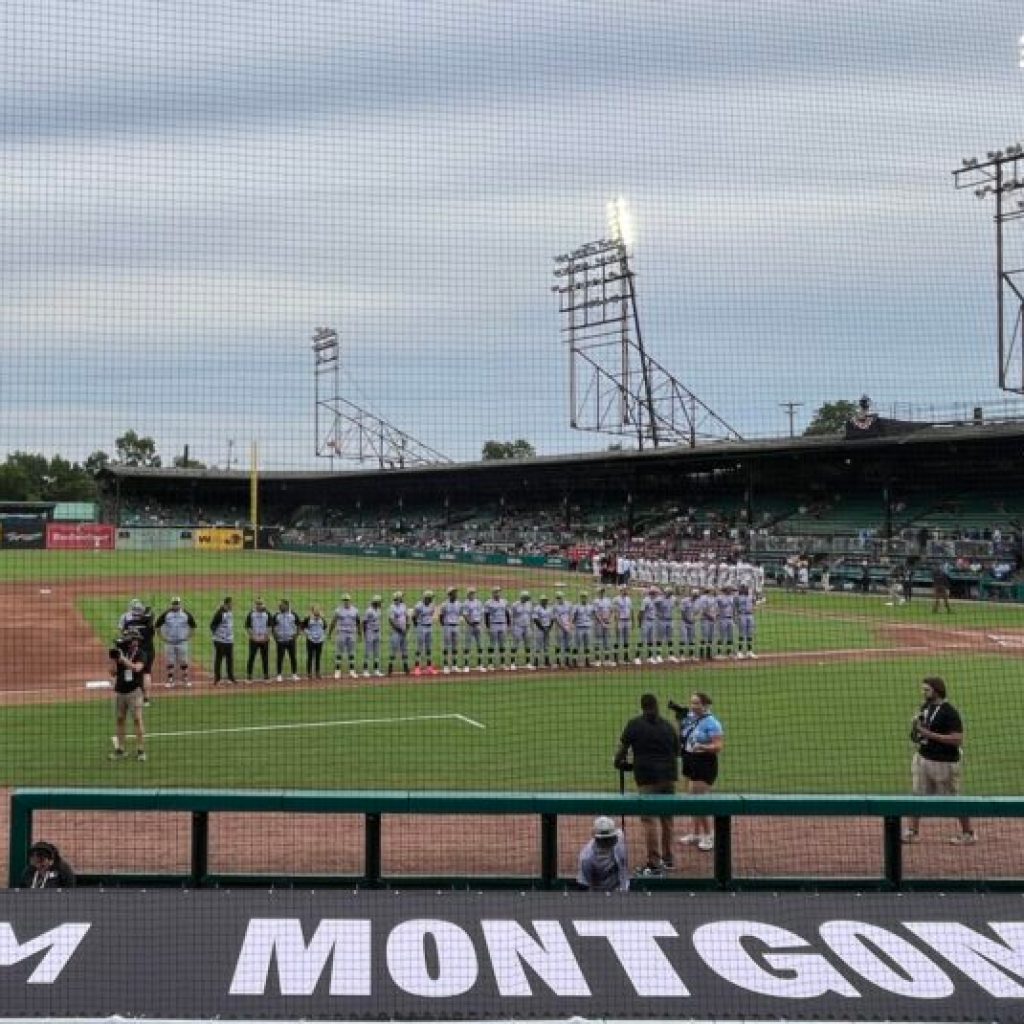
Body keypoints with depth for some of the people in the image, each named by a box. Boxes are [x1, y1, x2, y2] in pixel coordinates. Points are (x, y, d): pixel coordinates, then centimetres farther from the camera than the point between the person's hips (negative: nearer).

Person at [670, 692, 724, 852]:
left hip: (704, 765, -7)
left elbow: (718, 746, -18)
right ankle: (696, 834, 23)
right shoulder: (689, 717, 7)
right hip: (690, 762, 8)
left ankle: (708, 837, 3)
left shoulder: (711, 723, -14)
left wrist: (702, 747, -33)